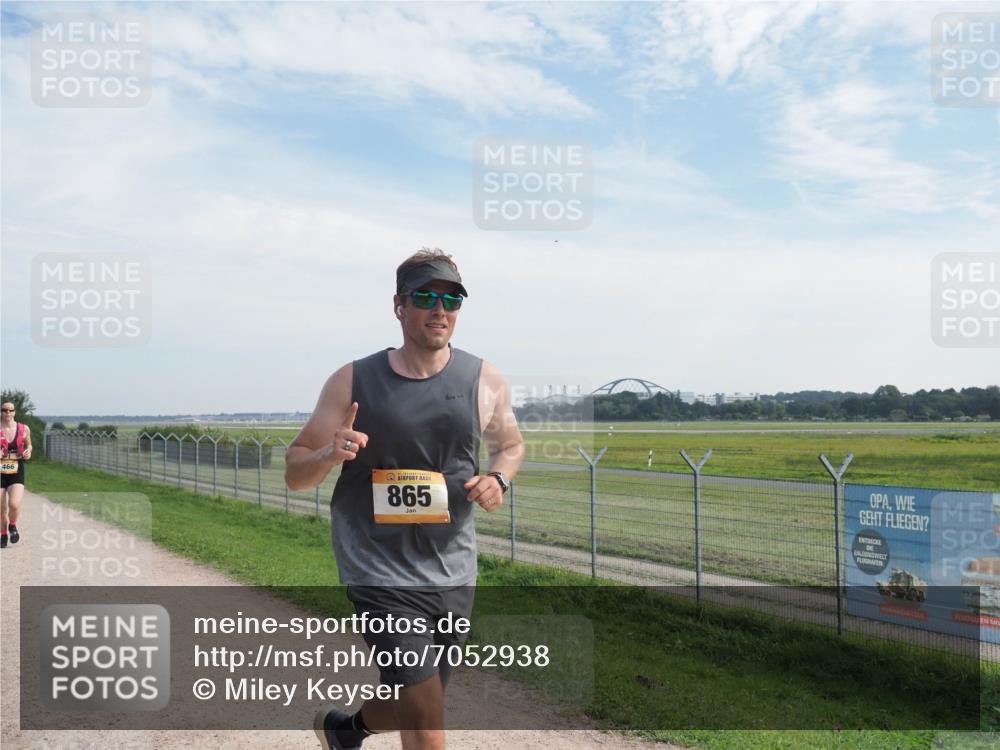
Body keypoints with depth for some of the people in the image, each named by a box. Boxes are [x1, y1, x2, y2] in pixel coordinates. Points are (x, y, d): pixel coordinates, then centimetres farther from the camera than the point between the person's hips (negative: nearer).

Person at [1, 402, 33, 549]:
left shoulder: (24, 429, 1)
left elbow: (28, 445, 18)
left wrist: (28, 452, -3)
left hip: (17, 473, 0)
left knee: (14, 504, -19)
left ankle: (12, 526, 13)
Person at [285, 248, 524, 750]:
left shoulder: (485, 382, 0)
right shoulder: (353, 382, -6)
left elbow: (510, 445, 17)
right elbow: (294, 473, -1)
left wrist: (499, 479, -5)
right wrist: (329, 455, -23)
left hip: (454, 575, 4)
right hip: (381, 575, -4)